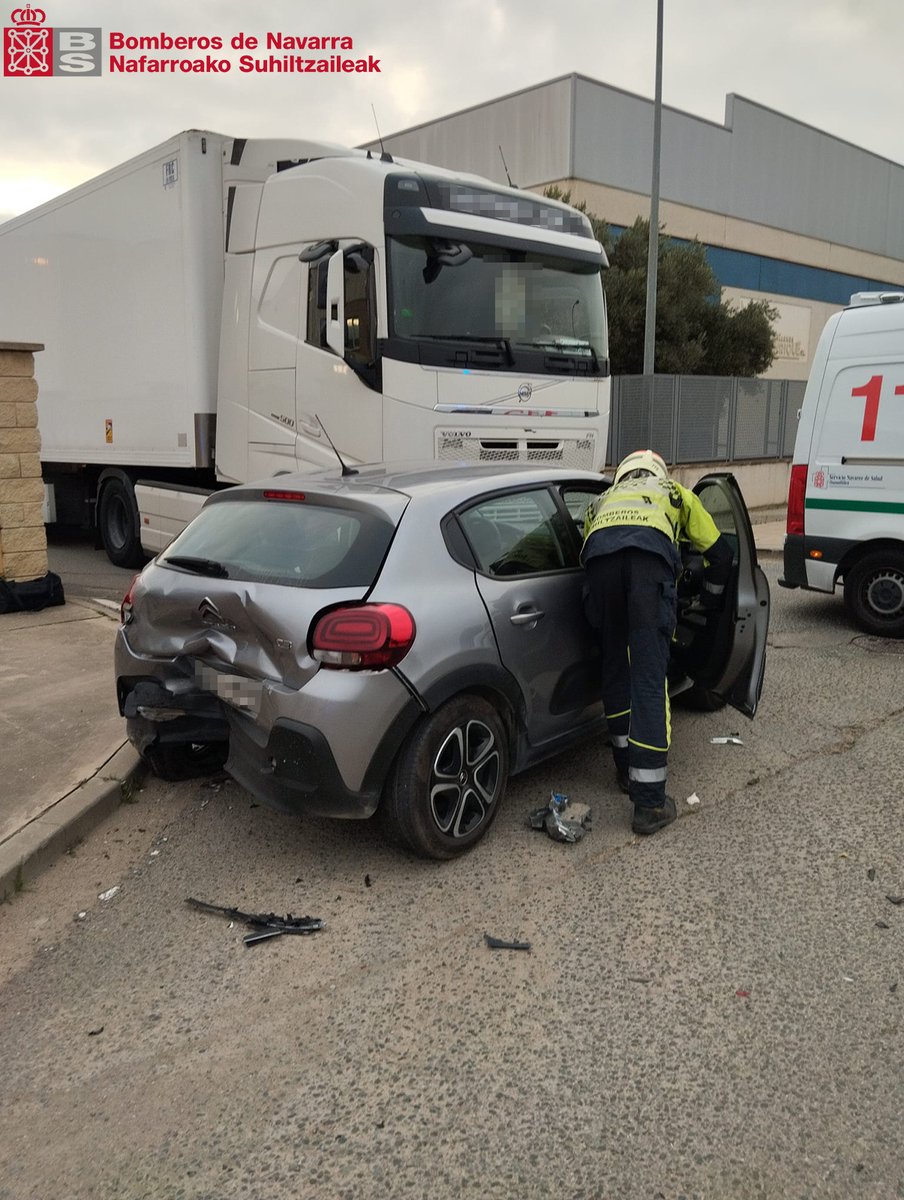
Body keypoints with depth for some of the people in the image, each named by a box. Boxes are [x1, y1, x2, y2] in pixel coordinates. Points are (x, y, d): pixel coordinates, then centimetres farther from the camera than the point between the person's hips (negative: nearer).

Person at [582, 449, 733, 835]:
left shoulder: (602, 500, 45)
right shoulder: (675, 493, 40)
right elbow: (719, 553, 40)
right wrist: (711, 598, 57)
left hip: (598, 552, 2)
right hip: (650, 553, -2)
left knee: (615, 667, 19)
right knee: (649, 676, -3)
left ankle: (627, 768, 29)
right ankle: (649, 802, -4)